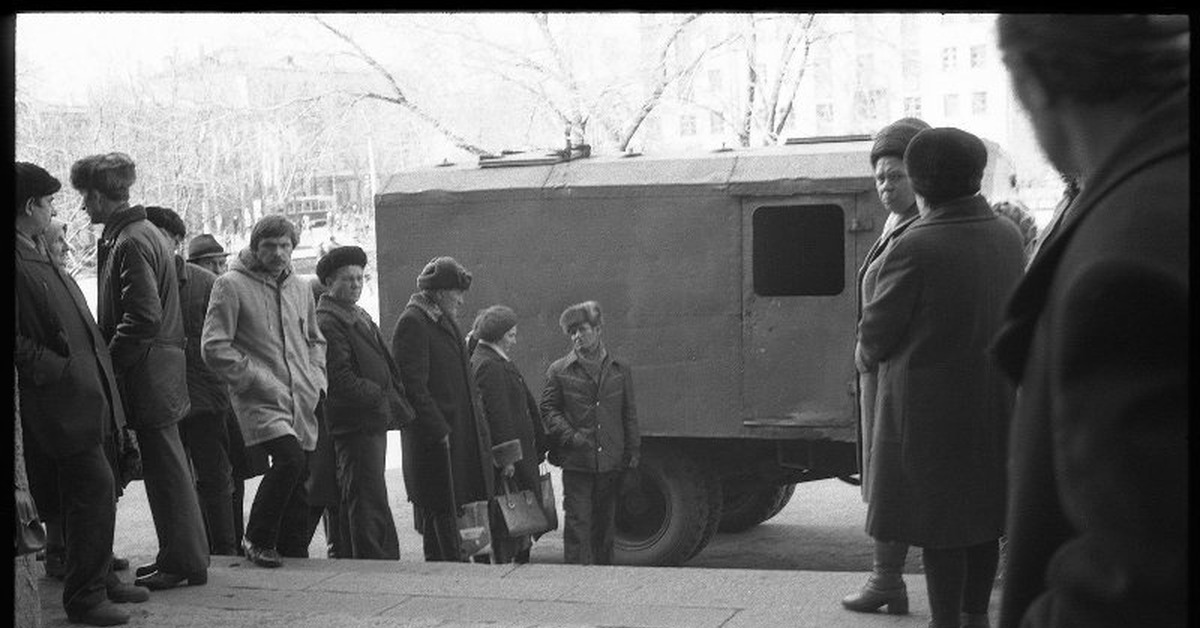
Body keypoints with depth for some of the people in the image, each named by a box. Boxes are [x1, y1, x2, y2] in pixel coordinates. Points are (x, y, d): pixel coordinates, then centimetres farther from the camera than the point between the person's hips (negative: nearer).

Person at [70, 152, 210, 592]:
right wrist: (106, 353, 15)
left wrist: (107, 359, -13)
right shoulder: (144, 234, 16)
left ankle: (183, 562, 2)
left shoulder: (130, 243, -15)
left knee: (165, 470, -4)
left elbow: (143, 316, -22)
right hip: (158, 372, 10)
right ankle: (183, 556, 21)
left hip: (146, 375, -10)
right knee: (167, 469, 14)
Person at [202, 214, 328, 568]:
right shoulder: (231, 286, -3)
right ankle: (258, 540, -7)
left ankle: (294, 552, 20)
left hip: (303, 403, 6)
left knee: (302, 479, 5)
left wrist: (316, 378, 12)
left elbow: (315, 340, 29)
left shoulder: (299, 290, 16)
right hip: (260, 401, -6)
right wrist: (255, 380, -11)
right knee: (289, 457, -25)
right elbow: (214, 347, -8)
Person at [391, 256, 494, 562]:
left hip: (459, 434, 9)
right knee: (440, 513, -5)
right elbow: (413, 385, -17)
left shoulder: (446, 322, 19)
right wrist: (440, 430, -20)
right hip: (435, 439, -9)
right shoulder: (412, 322, -11)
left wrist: (476, 425, 15)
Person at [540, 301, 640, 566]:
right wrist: (570, 436, -11)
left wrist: (633, 451, 7)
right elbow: (547, 409, 3)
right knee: (577, 522, -4)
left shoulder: (620, 369, 10)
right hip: (576, 462, -2)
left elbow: (629, 414, 12)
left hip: (611, 461, 3)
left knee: (605, 522, 11)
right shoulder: (559, 371, 3)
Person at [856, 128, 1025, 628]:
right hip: (996, 401, 7)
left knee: (937, 517, 1)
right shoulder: (1007, 239, 2)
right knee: (984, 512, 16)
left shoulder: (915, 249, -20)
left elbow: (877, 330, -12)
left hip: (932, 406, -7)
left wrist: (865, 356, 11)